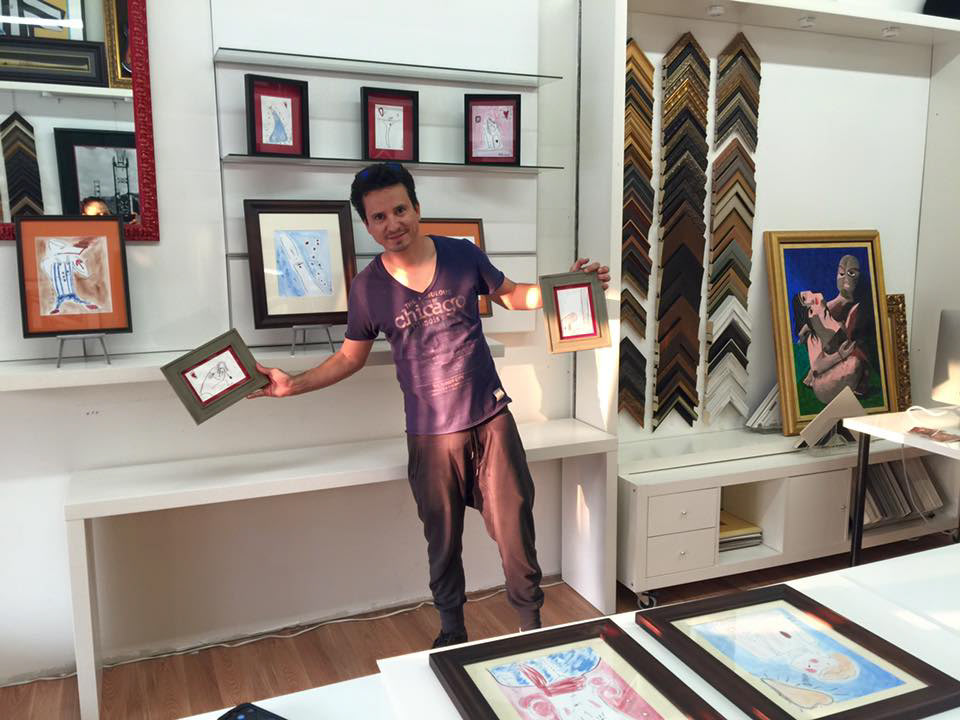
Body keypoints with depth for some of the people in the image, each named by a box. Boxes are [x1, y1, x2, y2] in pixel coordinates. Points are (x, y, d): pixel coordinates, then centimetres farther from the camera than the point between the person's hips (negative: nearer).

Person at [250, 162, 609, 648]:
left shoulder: (463, 256, -4)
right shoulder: (367, 287, -3)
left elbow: (511, 295, 12)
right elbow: (350, 356, 9)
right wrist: (293, 384, -1)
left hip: (491, 419, 0)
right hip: (431, 435, 0)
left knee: (515, 530, 3)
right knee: (443, 541, 14)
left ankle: (532, 623, 25)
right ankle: (452, 631, 36)